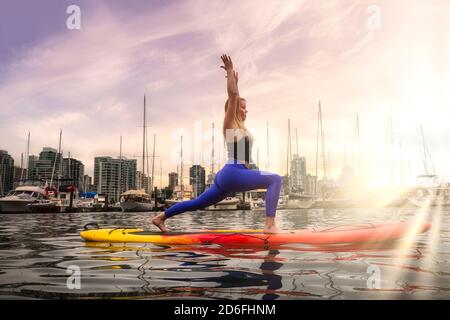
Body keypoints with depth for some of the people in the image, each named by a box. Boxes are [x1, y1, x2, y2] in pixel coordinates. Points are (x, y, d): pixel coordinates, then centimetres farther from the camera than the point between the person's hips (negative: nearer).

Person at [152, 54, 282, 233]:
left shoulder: (238, 125, 20)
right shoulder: (230, 124, -3)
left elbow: (236, 97, 34)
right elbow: (232, 95, -11)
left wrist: (235, 81, 37)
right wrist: (230, 72, -4)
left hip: (229, 176, 10)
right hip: (233, 173, -10)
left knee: (197, 204, 15)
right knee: (275, 179, -15)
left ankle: (161, 217, 22)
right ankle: (270, 225, -24)